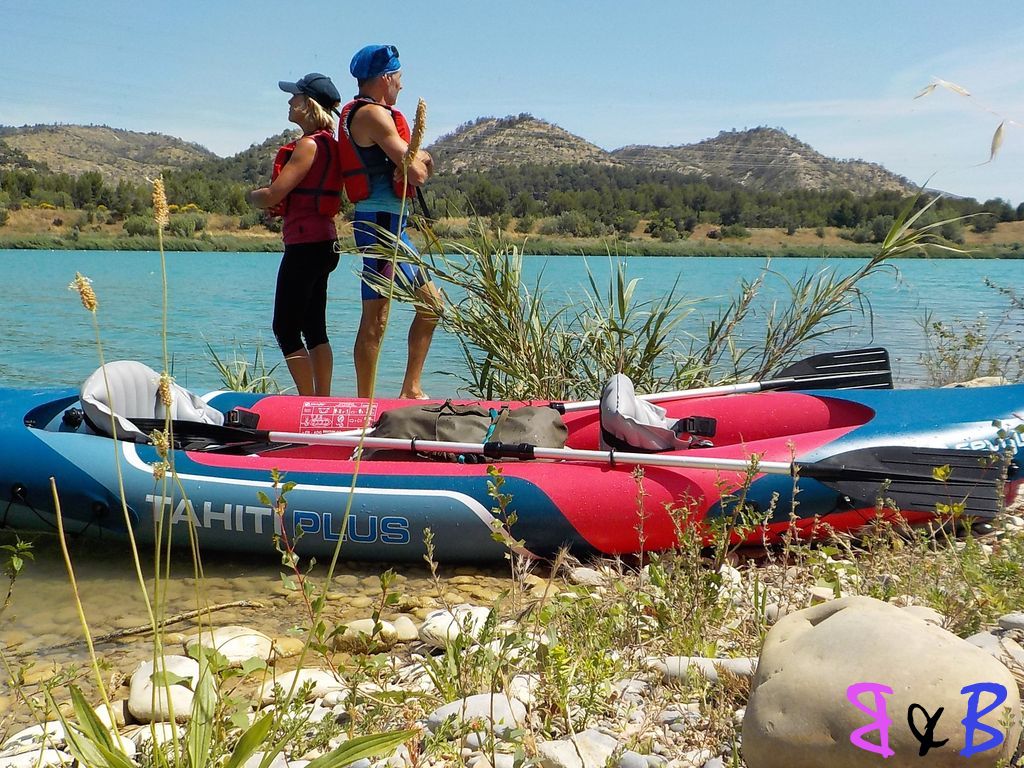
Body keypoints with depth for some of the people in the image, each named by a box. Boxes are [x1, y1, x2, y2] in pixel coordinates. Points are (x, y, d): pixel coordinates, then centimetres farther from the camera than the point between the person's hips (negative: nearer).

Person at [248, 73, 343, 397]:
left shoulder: (309, 145, -14)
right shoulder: (327, 143, 16)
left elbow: (273, 195, -18)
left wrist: (254, 195, 4)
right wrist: (267, 196, 6)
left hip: (305, 244, -10)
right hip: (323, 243, 10)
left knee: (285, 328, -5)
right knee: (314, 328, 12)